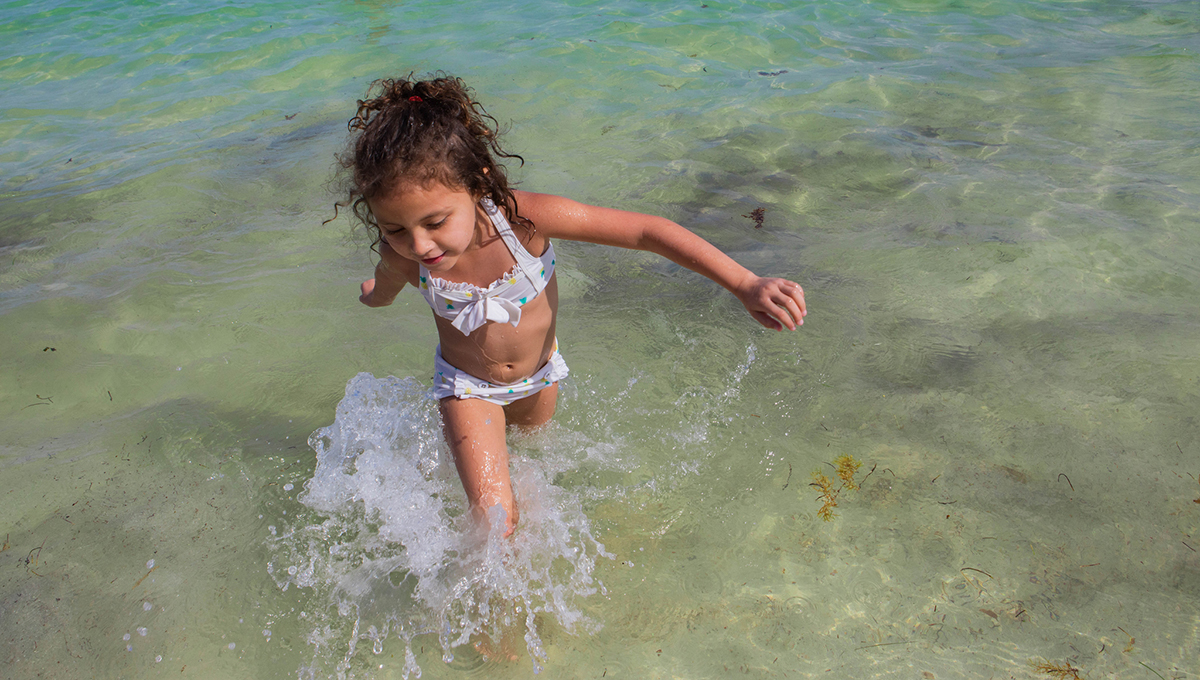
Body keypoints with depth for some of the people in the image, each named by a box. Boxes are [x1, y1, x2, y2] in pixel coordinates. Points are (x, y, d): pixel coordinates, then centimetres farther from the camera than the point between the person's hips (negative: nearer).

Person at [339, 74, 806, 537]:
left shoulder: (524, 217, -38)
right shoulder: (400, 257, -30)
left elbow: (647, 231, -35)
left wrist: (746, 286, -38)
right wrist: (374, 295, 23)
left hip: (539, 375, 1)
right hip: (468, 386, -1)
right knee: (493, 521, -10)